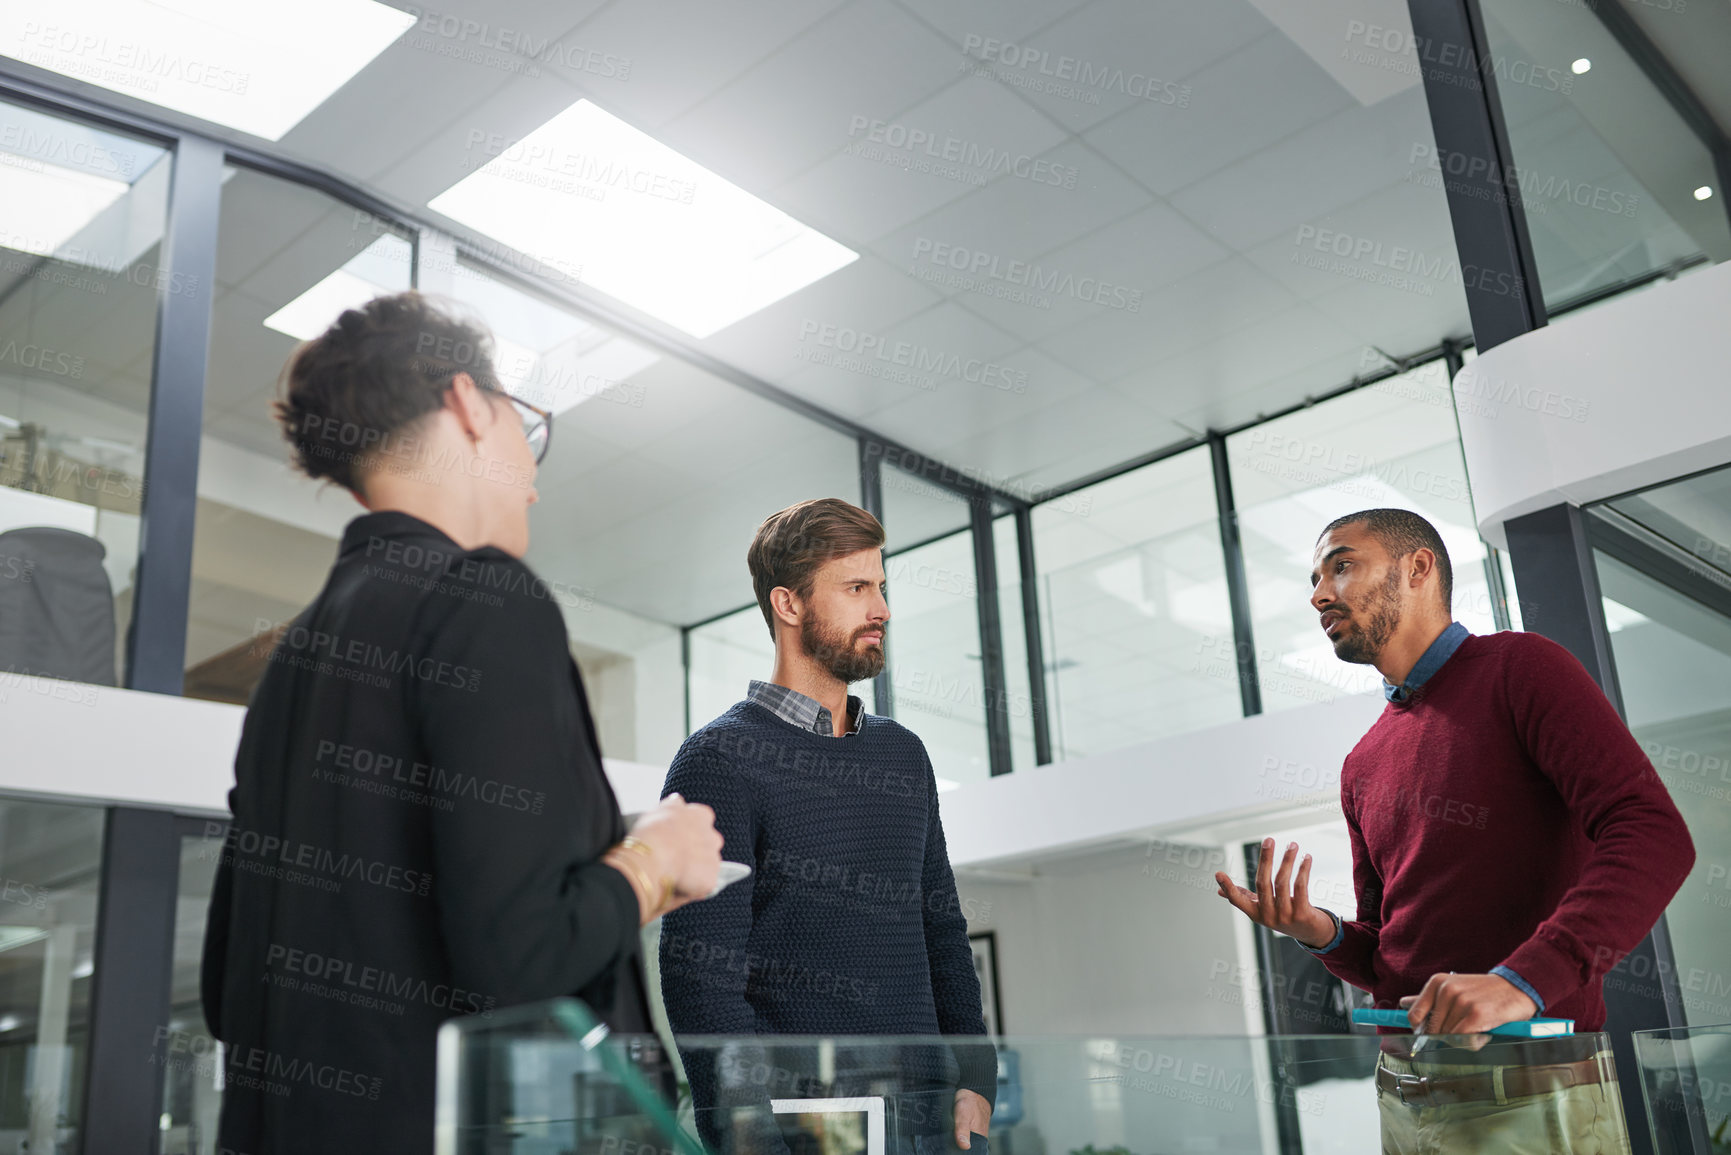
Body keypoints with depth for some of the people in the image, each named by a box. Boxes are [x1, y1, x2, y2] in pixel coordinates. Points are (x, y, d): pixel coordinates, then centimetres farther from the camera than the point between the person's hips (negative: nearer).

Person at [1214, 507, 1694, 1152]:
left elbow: (1655, 835, -17)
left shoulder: (1517, 668, -5)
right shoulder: (1362, 767, 14)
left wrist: (1523, 979, -28)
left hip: (1531, 1098, -6)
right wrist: (1321, 935, -5)